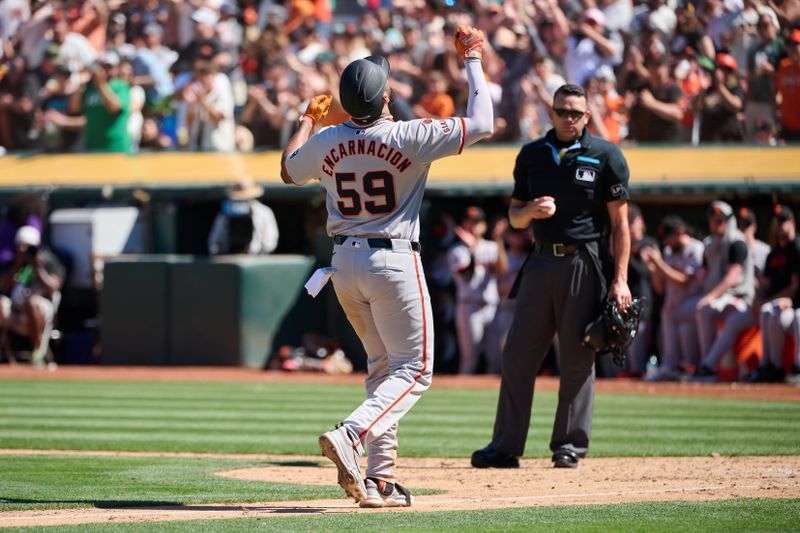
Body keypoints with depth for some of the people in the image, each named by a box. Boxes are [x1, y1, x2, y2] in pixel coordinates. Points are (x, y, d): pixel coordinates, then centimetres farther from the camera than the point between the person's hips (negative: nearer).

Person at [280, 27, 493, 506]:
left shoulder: (325, 142, -2)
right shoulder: (409, 137, -17)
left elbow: (288, 171, 19)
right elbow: (482, 124, -13)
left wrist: (308, 120, 32)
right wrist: (473, 60, -3)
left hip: (345, 263, 6)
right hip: (394, 262, -6)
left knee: (383, 368, 17)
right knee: (414, 370, 3)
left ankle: (380, 479, 10)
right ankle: (351, 435, -22)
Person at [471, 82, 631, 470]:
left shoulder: (606, 156, 0)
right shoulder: (532, 155, 12)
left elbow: (620, 223, -2)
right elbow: (514, 217, 16)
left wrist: (620, 279, -9)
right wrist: (531, 209, -9)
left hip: (583, 263, -4)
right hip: (541, 261, 4)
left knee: (577, 358, -1)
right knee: (518, 354, 2)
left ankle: (570, 445, 7)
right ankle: (505, 447, 6)